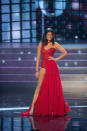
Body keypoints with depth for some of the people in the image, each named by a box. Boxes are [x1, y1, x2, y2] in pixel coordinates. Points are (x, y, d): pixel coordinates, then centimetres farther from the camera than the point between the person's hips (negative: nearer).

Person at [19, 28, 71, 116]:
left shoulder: (55, 44, 4)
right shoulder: (41, 44, 7)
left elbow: (65, 52, 9)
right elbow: (38, 57, 6)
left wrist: (57, 59, 0)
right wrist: (37, 70, 2)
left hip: (52, 67, -1)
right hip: (43, 67, 1)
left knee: (53, 87, 1)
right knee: (39, 86, -7)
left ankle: (53, 109, 10)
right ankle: (32, 108, -11)